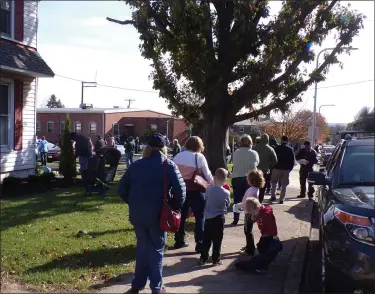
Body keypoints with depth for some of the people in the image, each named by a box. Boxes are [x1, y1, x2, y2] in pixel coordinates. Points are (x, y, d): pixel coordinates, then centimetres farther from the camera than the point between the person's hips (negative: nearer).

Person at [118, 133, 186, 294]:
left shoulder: (136, 165, 4)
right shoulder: (168, 165, -6)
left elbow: (122, 188, 6)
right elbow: (180, 190, -13)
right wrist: (175, 207, 1)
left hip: (137, 214, 3)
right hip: (158, 215, -3)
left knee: (142, 248, 19)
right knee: (156, 250, 10)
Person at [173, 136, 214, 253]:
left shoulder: (178, 156, 6)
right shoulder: (199, 157, -8)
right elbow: (207, 174, -3)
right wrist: (213, 184, 13)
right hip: (195, 191, -5)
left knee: (181, 216, 17)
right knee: (200, 217, 4)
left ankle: (179, 241, 25)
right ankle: (200, 244, 4)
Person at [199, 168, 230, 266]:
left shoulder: (209, 189, -8)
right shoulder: (226, 193, -10)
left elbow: (206, 200, 4)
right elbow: (227, 205, 1)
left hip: (208, 218, 2)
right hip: (219, 218, -2)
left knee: (206, 239, 12)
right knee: (217, 240, 6)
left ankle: (203, 258, 17)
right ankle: (216, 260, 10)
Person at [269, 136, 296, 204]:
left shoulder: (277, 148, -5)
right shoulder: (290, 149, 2)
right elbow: (292, 160, 2)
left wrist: (272, 167, 6)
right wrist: (290, 168, 10)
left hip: (277, 168, -1)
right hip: (286, 169, 1)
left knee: (273, 182, 17)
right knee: (284, 185, 7)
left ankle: (273, 196, 10)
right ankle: (282, 199, 4)